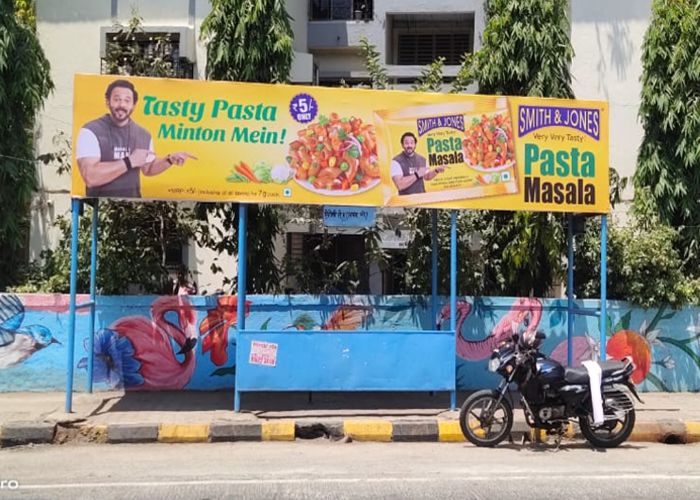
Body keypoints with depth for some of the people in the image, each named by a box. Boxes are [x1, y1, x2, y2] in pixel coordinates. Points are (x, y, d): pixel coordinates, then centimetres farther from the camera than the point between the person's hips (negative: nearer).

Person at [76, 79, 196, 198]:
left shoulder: (143, 135, 1)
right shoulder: (91, 131, -13)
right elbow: (90, 177, -23)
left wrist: (170, 160, 0)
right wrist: (130, 161, -21)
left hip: (133, 201, 4)